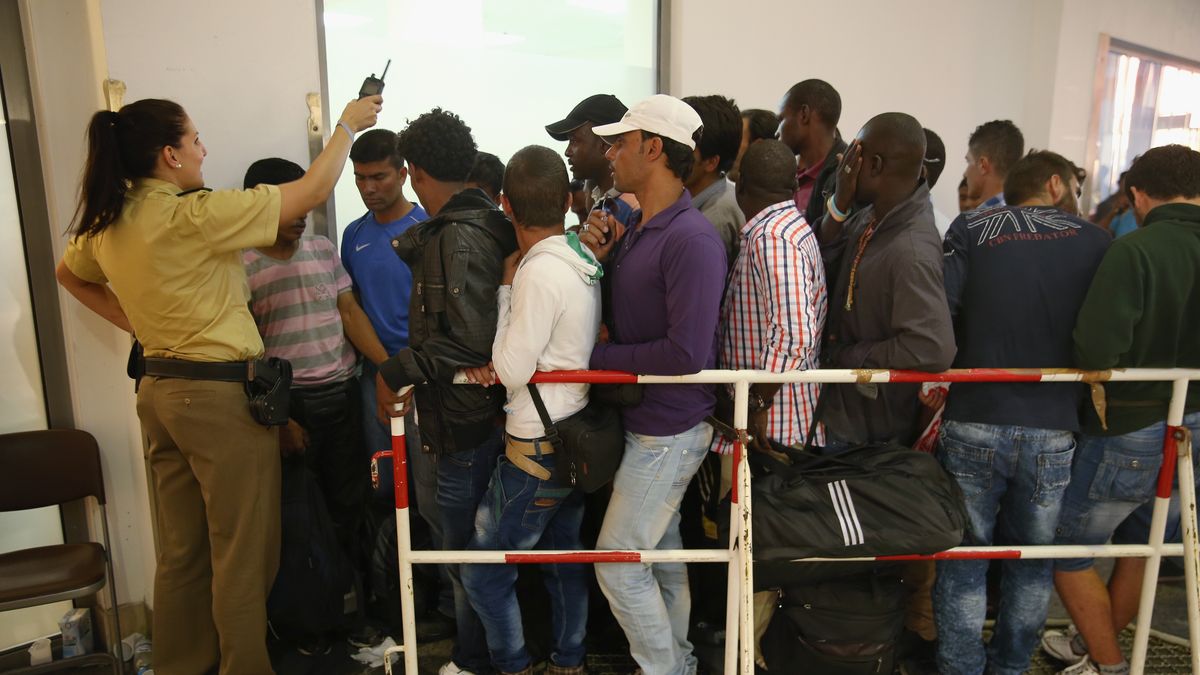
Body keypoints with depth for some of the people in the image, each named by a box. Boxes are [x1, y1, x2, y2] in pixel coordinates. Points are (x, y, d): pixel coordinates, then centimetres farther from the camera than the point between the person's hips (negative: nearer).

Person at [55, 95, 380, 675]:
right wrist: (346, 126, 0)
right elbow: (312, 191, -14)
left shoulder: (106, 225, 5)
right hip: (221, 395, -8)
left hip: (161, 391, 9)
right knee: (241, 555, 4)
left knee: (182, 550, 19)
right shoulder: (194, 214, -18)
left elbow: (68, 275, 27)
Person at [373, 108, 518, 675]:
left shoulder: (458, 237, -20)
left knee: (465, 549, 7)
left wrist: (396, 370, -19)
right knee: (477, 542, 22)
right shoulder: (482, 225, 7)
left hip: (465, 420, -9)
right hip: (478, 413, 9)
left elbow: (469, 341, -26)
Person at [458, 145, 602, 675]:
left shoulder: (540, 271, -22)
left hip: (537, 451, -9)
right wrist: (488, 357, -4)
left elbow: (513, 371, -18)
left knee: (483, 570, 7)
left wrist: (505, 286, -12)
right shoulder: (583, 259, 4)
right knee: (566, 557, 20)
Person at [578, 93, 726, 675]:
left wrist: (598, 357, -17)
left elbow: (686, 352, -27)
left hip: (669, 428, -9)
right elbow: (622, 315, 13)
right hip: (646, 420, 9)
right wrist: (600, 256, -6)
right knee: (661, 551, 21)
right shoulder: (634, 228, 6)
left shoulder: (691, 239, -22)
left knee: (617, 561, 1)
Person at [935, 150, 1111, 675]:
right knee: (1033, 560, 19)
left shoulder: (973, 230, 1)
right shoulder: (1097, 242, 5)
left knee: (963, 558, 11)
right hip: (1055, 431, 2)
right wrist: (1089, 393, 19)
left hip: (973, 424, -1)